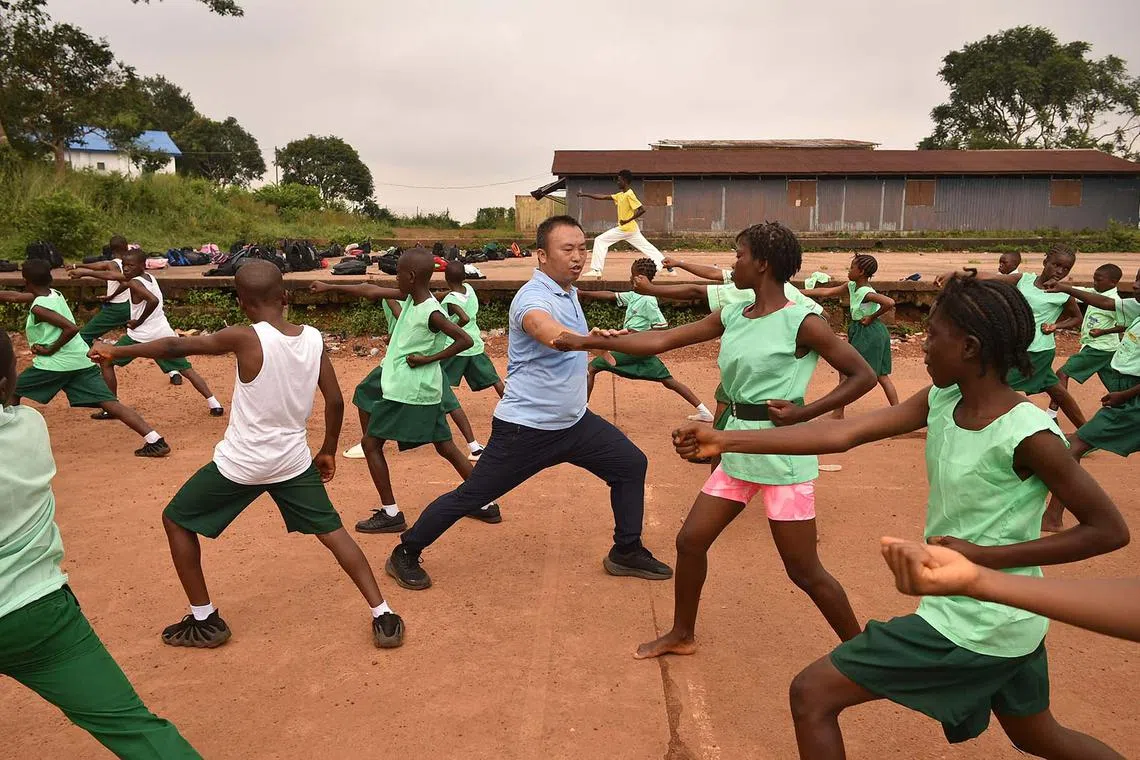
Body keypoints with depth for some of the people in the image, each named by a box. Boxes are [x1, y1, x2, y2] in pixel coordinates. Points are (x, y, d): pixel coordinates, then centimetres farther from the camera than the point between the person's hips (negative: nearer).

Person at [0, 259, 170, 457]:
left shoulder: (38, 308, -8)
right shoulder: (55, 294, 16)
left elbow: (71, 328, -22)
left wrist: (51, 350, -12)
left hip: (53, 364, -7)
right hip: (82, 361, 7)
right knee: (110, 403, -6)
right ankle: (156, 440, -21)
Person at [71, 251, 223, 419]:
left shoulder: (134, 283, -10)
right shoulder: (149, 277, 13)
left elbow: (153, 300, -30)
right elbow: (112, 275, 25)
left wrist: (139, 321, -18)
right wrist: (85, 271, 28)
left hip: (141, 335, -7)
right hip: (164, 334, 7)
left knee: (106, 362, 11)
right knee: (186, 369, 7)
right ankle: (214, 404, -4)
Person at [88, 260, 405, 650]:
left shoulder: (245, 338, -17)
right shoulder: (313, 338, -5)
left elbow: (175, 347, -8)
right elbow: (335, 401, 0)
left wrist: (116, 351, 9)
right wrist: (328, 451, 14)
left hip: (240, 463, -4)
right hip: (294, 460, 4)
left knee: (176, 521, 19)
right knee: (332, 530, 15)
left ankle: (204, 622, 24)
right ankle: (384, 617, 11)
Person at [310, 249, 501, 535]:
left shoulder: (430, 313, -21)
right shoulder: (411, 297, 4)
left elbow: (465, 340, -24)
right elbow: (371, 291, 13)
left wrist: (428, 359, -19)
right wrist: (330, 287, 20)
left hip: (408, 393, -9)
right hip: (424, 390, 9)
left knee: (371, 443, 4)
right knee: (446, 447, 14)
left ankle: (390, 514, 9)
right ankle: (486, 504, 19)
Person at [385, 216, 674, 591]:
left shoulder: (569, 292, 7)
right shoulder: (533, 297, -21)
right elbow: (548, 331, -48)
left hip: (573, 421, 9)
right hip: (526, 428, -8)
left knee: (631, 464, 9)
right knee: (470, 496, 1)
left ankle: (626, 552, 25)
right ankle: (405, 554, 22)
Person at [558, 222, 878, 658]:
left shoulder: (802, 323, -13)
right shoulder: (731, 317, 5)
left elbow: (863, 376, -9)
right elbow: (660, 341, 4)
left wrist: (803, 413, -17)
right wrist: (587, 342, 1)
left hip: (782, 455, -7)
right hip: (737, 452, 7)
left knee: (804, 572, 2)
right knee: (690, 540, 10)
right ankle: (682, 635, 31)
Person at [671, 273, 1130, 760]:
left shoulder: (1026, 435, -24)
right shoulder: (940, 401, -3)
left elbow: (1111, 530, -16)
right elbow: (840, 435, -8)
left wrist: (986, 556, -21)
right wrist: (725, 441, -14)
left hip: (970, 628, -8)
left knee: (811, 696, -5)